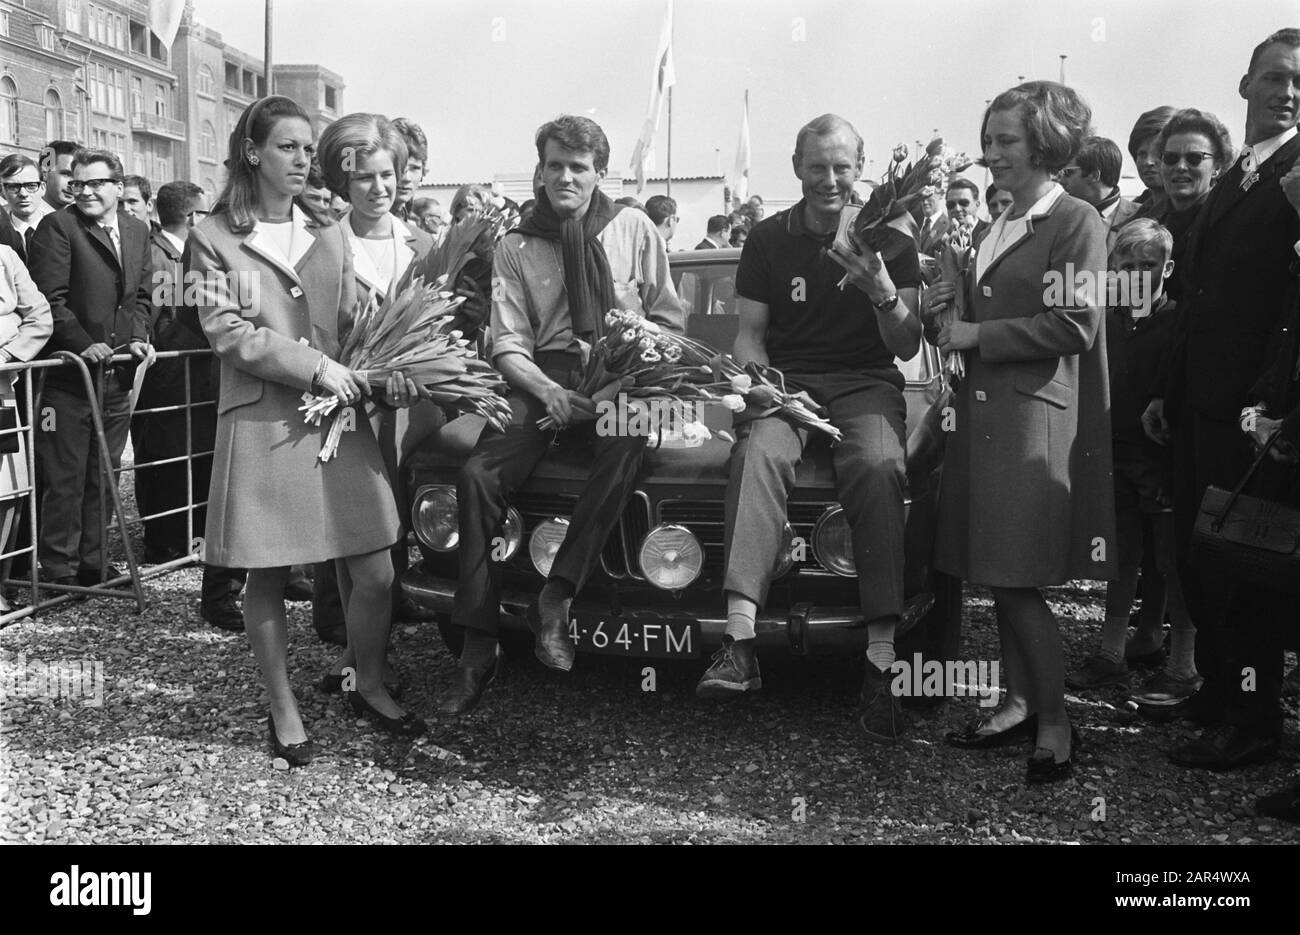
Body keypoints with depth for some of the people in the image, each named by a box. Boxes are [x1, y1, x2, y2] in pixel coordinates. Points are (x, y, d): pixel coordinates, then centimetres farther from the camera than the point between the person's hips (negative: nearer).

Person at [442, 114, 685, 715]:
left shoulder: (635, 230, 10)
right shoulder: (515, 248, 10)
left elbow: (668, 318, 12)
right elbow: (508, 344, 2)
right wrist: (545, 389, -18)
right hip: (542, 378, 1)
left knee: (627, 443, -38)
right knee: (478, 475, -24)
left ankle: (557, 598, -29)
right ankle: (477, 651, -17)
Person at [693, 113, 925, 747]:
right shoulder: (770, 239, 9)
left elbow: (907, 348, 2)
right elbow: (749, 335, 11)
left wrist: (883, 294, -17)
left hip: (865, 384, 0)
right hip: (783, 380, 1)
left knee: (880, 468, -34)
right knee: (758, 453, -35)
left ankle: (881, 663, -34)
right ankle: (739, 643, -44)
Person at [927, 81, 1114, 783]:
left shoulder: (1076, 222, -6)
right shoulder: (998, 228, 18)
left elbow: (1072, 328, -15)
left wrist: (975, 336, -13)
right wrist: (950, 309, 5)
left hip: (1037, 415, -8)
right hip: (984, 410, 8)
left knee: (1017, 579, -8)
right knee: (997, 575, 10)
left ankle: (1055, 723, 5)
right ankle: (1019, 704, 22)